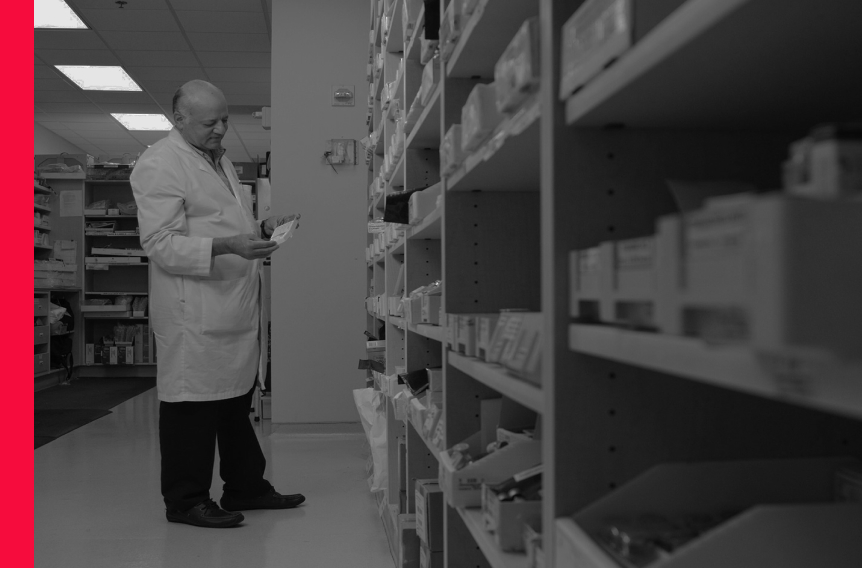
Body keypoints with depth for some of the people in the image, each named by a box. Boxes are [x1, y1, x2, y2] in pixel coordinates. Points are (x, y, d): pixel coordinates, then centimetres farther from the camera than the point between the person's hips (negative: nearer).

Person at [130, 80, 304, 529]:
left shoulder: (219, 160, 19)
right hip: (194, 313, -9)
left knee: (236, 401, 18)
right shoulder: (160, 164, -11)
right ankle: (186, 501, 14)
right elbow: (162, 244, -18)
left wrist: (262, 228, 10)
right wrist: (227, 247, -29)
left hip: (236, 306, 9)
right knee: (193, 406, 0)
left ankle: (246, 487, 30)